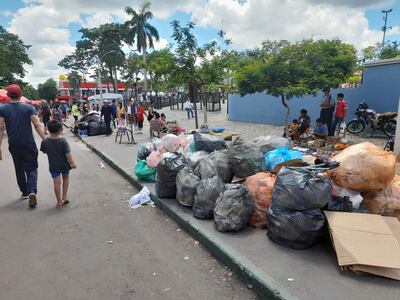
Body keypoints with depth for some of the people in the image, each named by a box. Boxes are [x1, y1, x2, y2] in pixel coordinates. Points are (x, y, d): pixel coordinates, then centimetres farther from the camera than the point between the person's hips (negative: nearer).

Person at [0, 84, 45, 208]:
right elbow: (37, 125, -9)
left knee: (19, 169, 18)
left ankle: (25, 192, 28)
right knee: (31, 169, 3)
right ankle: (32, 192, -18)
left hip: (14, 145, 1)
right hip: (29, 145, -1)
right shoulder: (29, 108, -2)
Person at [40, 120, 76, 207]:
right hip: (64, 165, -1)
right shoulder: (63, 141, -19)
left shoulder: (44, 142, -10)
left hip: (53, 166, 1)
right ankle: (65, 196, 22)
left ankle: (59, 201, 14)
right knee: (66, 178, 23)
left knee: (57, 183, 7)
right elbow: (68, 154, -20)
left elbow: (44, 151, 6)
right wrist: (72, 163, -11)